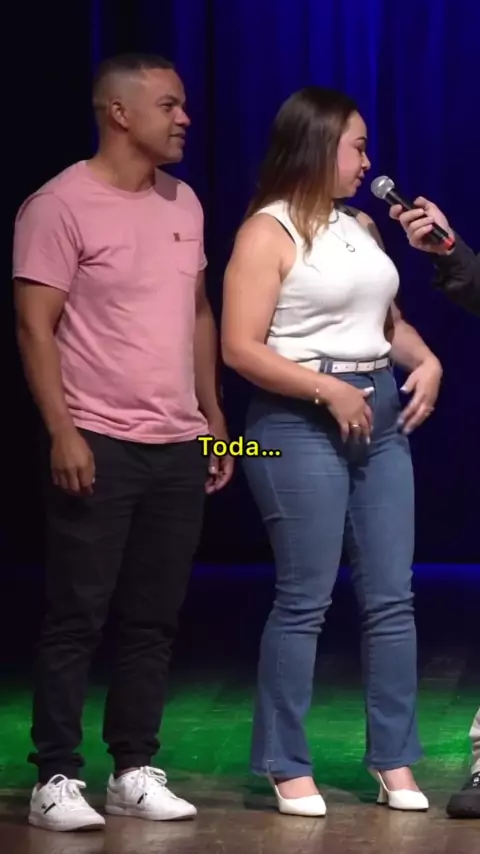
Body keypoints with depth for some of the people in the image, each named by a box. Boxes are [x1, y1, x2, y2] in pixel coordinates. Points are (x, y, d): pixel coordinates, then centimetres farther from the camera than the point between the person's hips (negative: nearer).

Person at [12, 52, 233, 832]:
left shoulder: (184, 202, 12)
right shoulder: (61, 205, -9)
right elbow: (35, 328, -12)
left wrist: (213, 419, 16)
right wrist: (62, 432, -19)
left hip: (178, 447, 6)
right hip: (99, 446, -6)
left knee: (154, 619, 8)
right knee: (77, 618, -2)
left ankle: (134, 771, 16)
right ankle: (56, 778, 4)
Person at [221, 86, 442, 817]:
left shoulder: (361, 227, 14)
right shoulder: (269, 232, -7)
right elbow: (240, 347, -14)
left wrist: (425, 361, 3)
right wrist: (328, 389, -17)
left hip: (381, 418, 7)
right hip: (302, 423, -7)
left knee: (391, 597, 6)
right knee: (305, 600, -3)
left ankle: (394, 760, 14)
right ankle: (287, 767, 8)